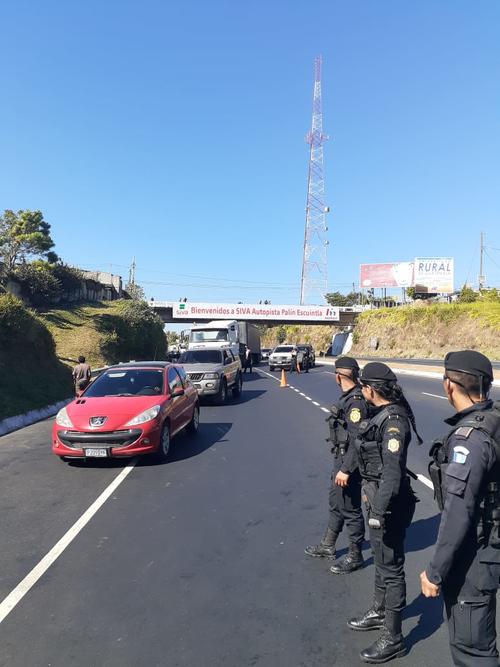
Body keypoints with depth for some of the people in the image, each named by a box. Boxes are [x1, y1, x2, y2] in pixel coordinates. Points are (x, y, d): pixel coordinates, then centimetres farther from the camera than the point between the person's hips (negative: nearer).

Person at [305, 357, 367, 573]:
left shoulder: (356, 401, -24)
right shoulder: (348, 397, 4)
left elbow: (357, 440, -27)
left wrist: (346, 470, -25)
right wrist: (340, 465, 19)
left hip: (348, 462, -10)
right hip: (341, 459, 10)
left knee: (350, 509, 6)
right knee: (336, 503, 21)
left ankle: (354, 556, 23)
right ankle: (327, 545, 38)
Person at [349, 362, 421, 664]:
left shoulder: (394, 421, -24)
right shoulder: (381, 414, 4)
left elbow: (392, 472, -28)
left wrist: (379, 510, -27)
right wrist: (370, 494, 22)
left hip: (389, 504, -9)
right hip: (378, 498, 9)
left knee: (391, 568, 5)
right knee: (381, 560, 24)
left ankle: (393, 638, 21)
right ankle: (379, 612, 44)